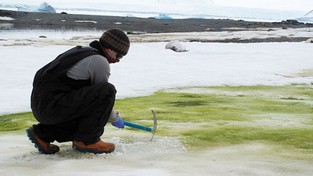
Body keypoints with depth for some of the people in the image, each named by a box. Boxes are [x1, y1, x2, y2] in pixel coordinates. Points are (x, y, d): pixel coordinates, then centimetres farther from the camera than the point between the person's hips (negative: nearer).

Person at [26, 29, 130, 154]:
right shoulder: (100, 61, -8)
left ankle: (42, 133, 17)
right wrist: (115, 118, 17)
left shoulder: (81, 51, 22)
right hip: (53, 105, -10)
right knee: (108, 90, -16)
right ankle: (86, 141, -9)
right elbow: (102, 96, -1)